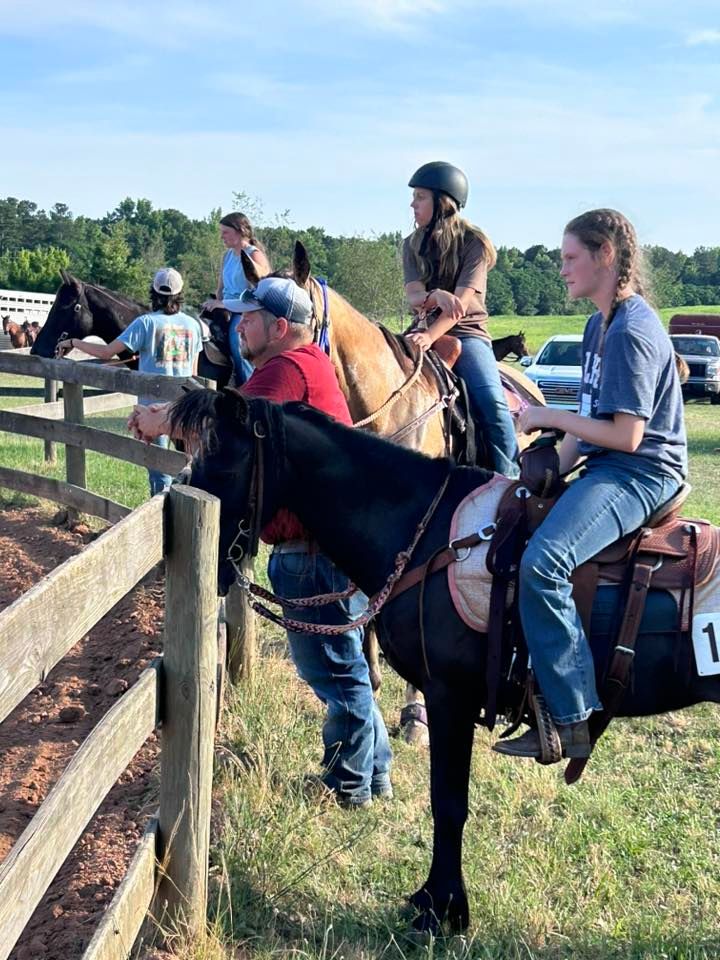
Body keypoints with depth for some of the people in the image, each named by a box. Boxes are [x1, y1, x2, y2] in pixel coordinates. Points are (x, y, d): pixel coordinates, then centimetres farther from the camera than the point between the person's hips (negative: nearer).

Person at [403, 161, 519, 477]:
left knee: (491, 400, -27)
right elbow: (413, 296, -4)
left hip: (467, 333, -4)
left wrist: (430, 336, -32)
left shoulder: (474, 243, -4)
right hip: (426, 333, 4)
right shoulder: (412, 246, 10)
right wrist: (436, 296, -29)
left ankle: (509, 477, -20)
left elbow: (462, 301, -16)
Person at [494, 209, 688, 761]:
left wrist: (552, 418, -12)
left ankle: (571, 721, -24)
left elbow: (626, 435, -20)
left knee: (543, 560, -31)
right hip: (605, 468, 11)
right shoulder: (600, 326, 15)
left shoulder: (632, 332, -16)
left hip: (641, 473, -11)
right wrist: (557, 470, 5)